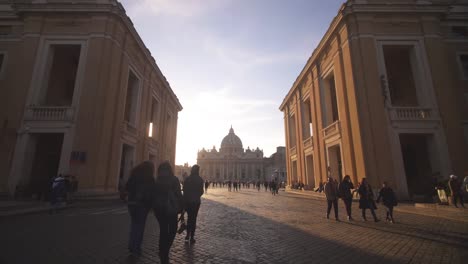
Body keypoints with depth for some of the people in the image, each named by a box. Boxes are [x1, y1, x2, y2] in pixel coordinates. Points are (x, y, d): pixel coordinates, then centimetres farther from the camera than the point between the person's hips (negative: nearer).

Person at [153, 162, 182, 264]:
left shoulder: (156, 180, 2)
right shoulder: (174, 179, -10)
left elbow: (154, 194, 5)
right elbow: (178, 194, -11)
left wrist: (155, 207, 14)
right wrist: (180, 207, -3)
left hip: (159, 208, 4)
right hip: (171, 208, -4)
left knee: (163, 230, 16)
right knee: (172, 230, 11)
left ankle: (163, 253, 22)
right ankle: (165, 253, 2)